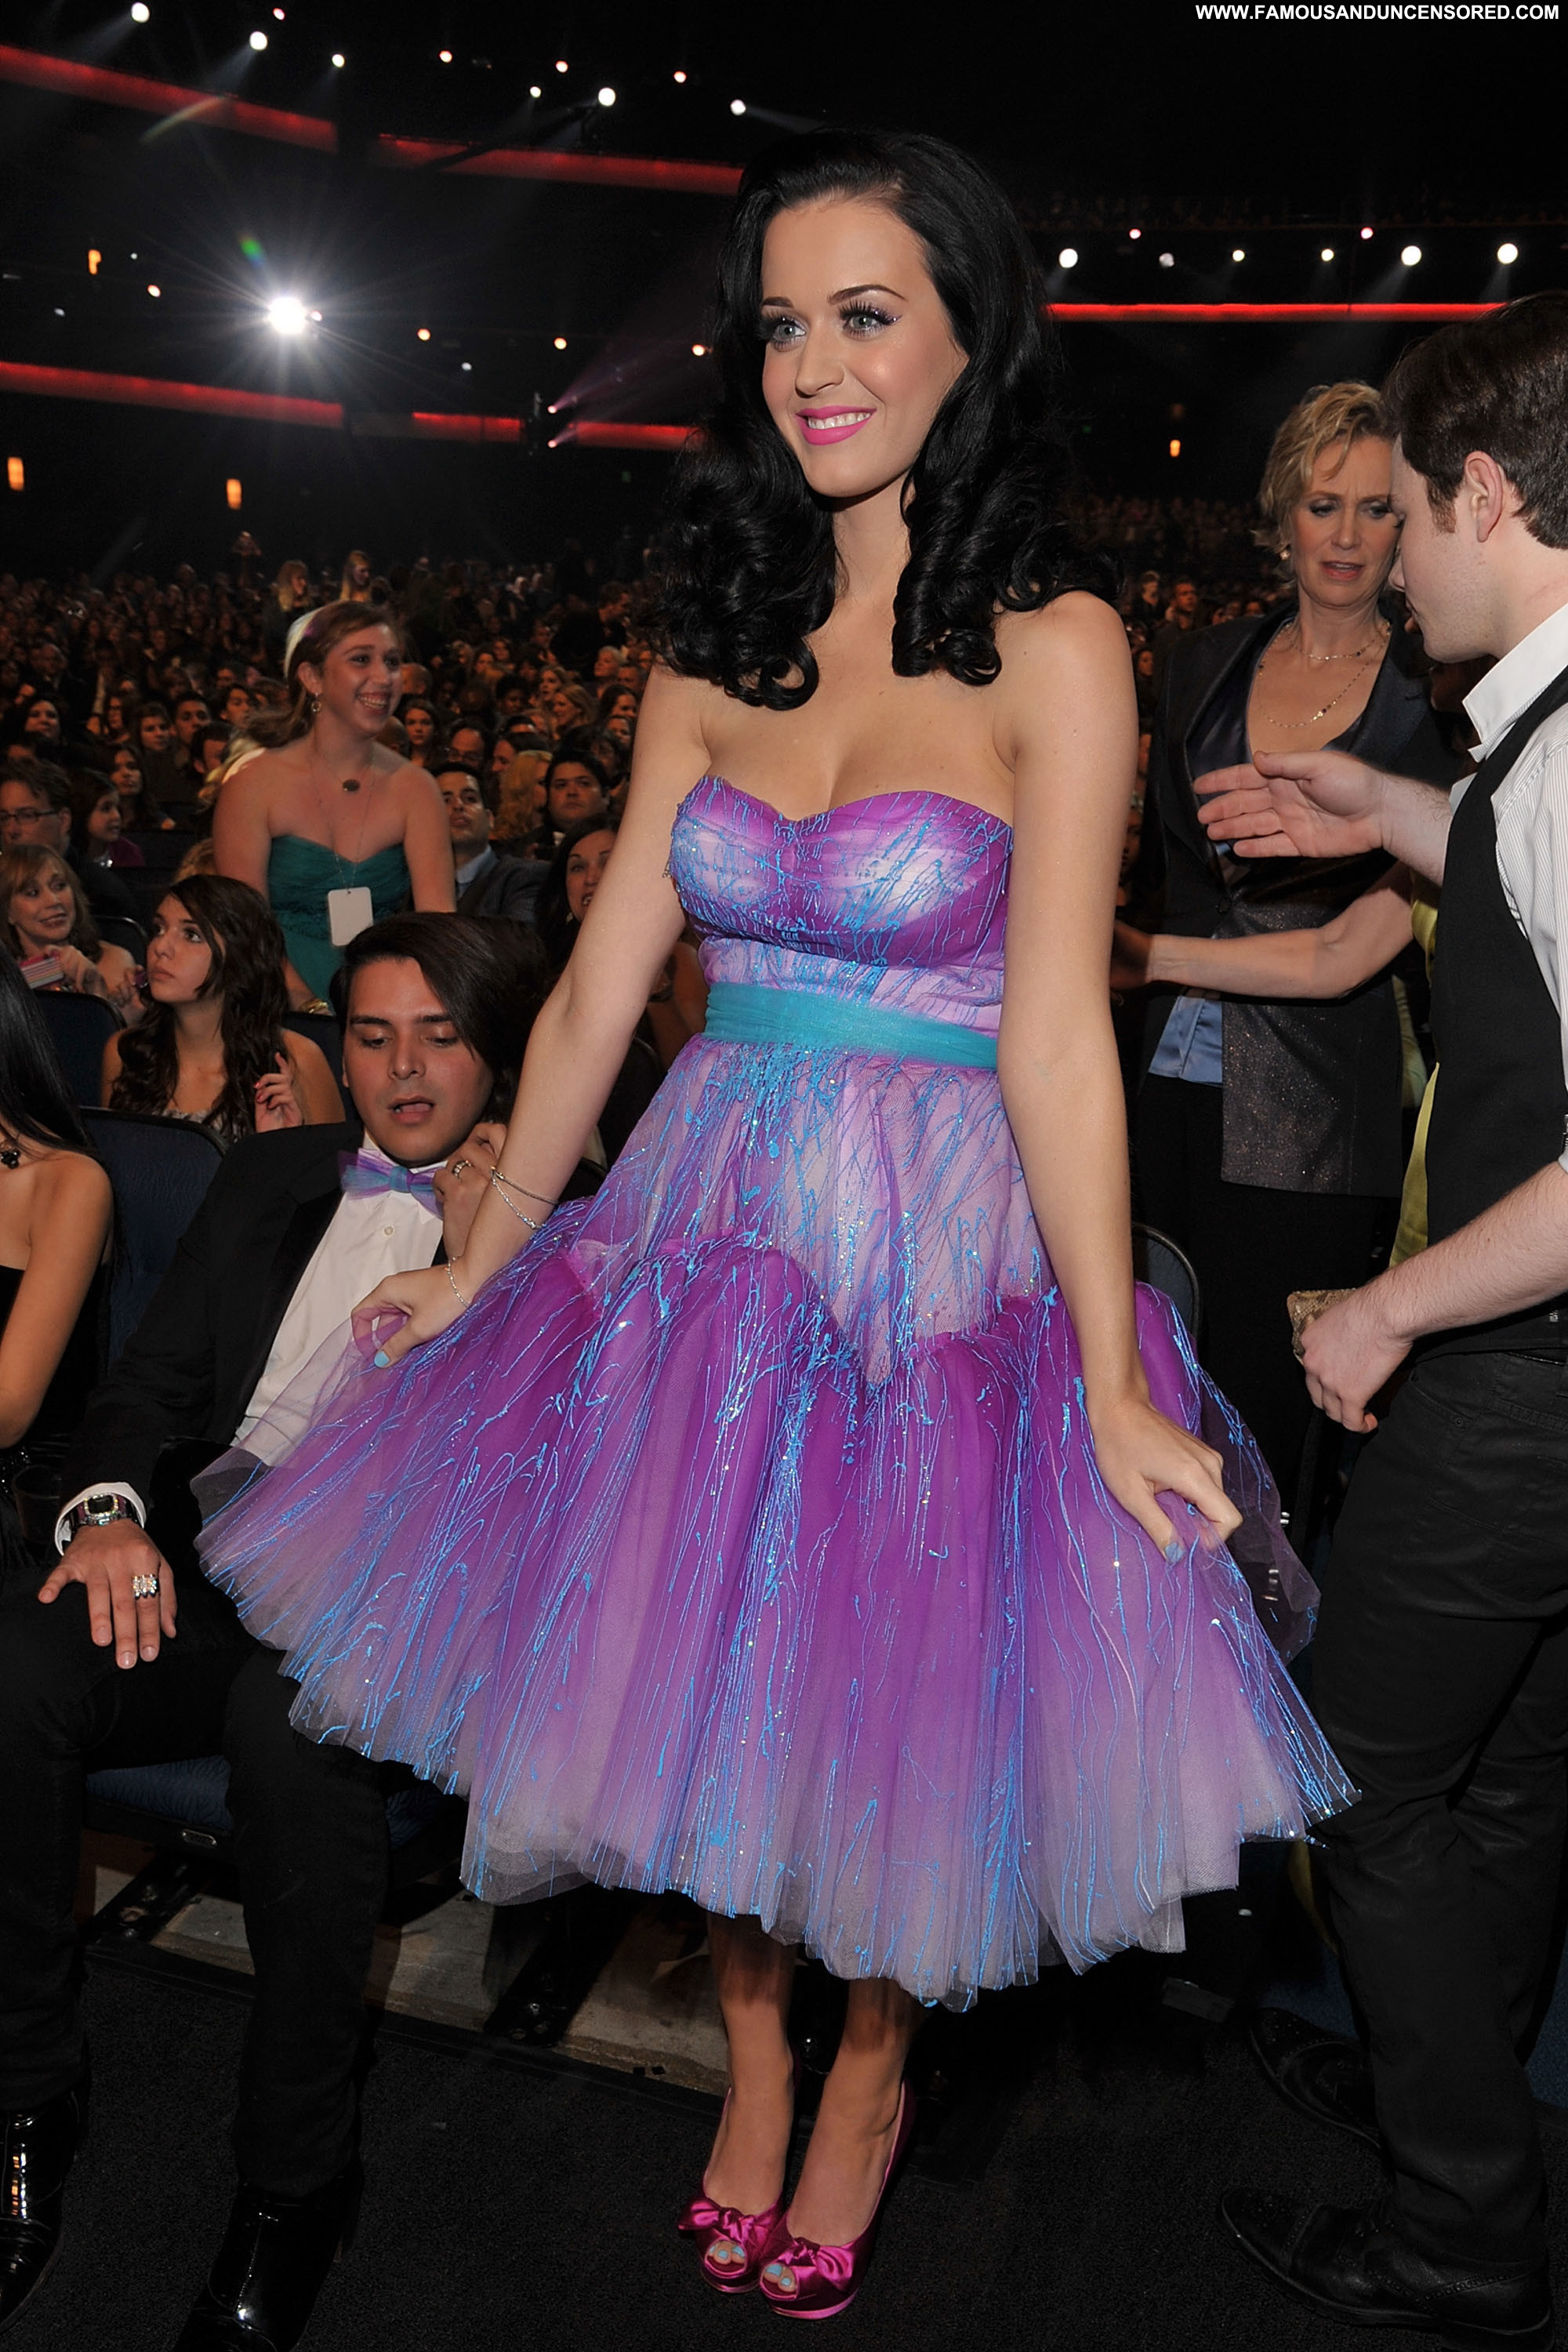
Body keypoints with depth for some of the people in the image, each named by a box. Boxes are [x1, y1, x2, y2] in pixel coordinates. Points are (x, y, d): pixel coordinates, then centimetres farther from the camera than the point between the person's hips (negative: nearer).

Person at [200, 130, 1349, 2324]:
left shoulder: (1051, 648, -8)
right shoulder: (716, 652, 5)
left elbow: (1055, 1035, -14)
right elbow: (598, 990, 6)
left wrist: (1110, 1384, -15)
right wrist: (479, 1264, 10)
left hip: (942, 1259, -4)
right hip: (710, 1229, 4)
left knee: (897, 1715, 10)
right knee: (704, 1683, 12)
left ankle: (871, 2075, 41)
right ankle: (751, 2055, 41)